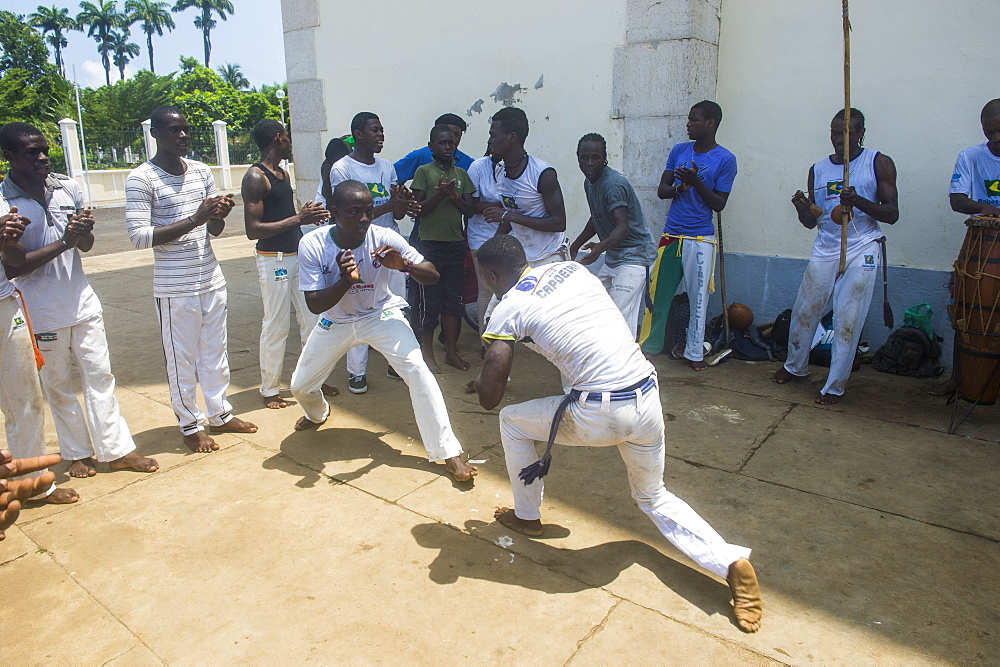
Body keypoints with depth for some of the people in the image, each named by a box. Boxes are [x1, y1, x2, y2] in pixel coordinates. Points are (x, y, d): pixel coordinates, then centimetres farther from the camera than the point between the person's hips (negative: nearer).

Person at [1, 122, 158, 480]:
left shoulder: (67, 188, 1)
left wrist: (84, 231, -14)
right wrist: (63, 243, -22)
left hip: (82, 302, 3)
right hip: (42, 313, -3)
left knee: (99, 375, 6)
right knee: (58, 386, 10)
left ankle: (116, 449, 15)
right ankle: (78, 453, 26)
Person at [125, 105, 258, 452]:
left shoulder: (202, 171, 9)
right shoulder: (142, 179, -9)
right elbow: (139, 235, -17)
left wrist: (219, 215, -10)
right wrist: (193, 220, -22)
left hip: (212, 280, 6)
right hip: (174, 288, -5)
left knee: (216, 351, 14)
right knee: (182, 358, 6)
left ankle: (220, 414, 29)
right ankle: (190, 424, 21)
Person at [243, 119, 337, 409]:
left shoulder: (284, 174, 15)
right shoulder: (255, 177, -13)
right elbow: (253, 229, -20)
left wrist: (307, 213, 8)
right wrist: (298, 219, -22)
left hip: (298, 255, 8)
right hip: (274, 260, -8)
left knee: (312, 320, 10)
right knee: (275, 326, 0)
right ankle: (269, 390, 15)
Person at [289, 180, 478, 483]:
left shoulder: (384, 238, -25)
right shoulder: (312, 244, -23)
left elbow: (432, 276, -22)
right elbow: (314, 304, -23)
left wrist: (404, 264, -43)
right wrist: (346, 280, -41)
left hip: (381, 316, -2)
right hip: (335, 321, 2)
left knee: (417, 369, -24)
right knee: (300, 386, 10)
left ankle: (448, 452, -16)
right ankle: (317, 413, 51)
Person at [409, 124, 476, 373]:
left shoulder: (461, 174, 11)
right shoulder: (423, 171, -1)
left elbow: (470, 210, 6)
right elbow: (418, 209, -6)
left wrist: (455, 197, -12)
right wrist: (440, 194, -20)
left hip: (456, 243, 4)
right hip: (430, 243, -4)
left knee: (453, 299, 11)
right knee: (428, 300, 1)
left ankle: (452, 351, 22)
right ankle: (427, 354, 13)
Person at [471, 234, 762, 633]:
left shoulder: (508, 308, -3)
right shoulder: (572, 268, 13)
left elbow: (489, 397, -5)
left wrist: (480, 383, 18)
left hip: (599, 414, -6)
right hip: (648, 398, 6)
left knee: (512, 421, 20)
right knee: (653, 498, 28)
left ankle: (526, 517, 35)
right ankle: (731, 561, 11)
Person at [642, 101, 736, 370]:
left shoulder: (725, 160, -4)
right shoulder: (678, 151, 8)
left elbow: (719, 204, -6)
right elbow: (661, 190, 8)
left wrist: (695, 182, -19)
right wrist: (679, 187, -14)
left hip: (700, 239, -4)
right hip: (671, 234, 4)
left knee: (698, 297, 1)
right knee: (658, 292, 8)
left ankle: (694, 352, 14)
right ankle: (650, 344, 21)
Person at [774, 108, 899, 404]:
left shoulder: (879, 163, 2)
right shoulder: (818, 169, 11)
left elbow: (892, 213, -3)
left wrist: (859, 201, -20)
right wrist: (802, 208, -10)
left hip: (861, 251, -3)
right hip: (824, 249, 4)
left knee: (847, 321, -3)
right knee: (804, 312, 6)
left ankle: (835, 386, 7)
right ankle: (795, 366, 29)